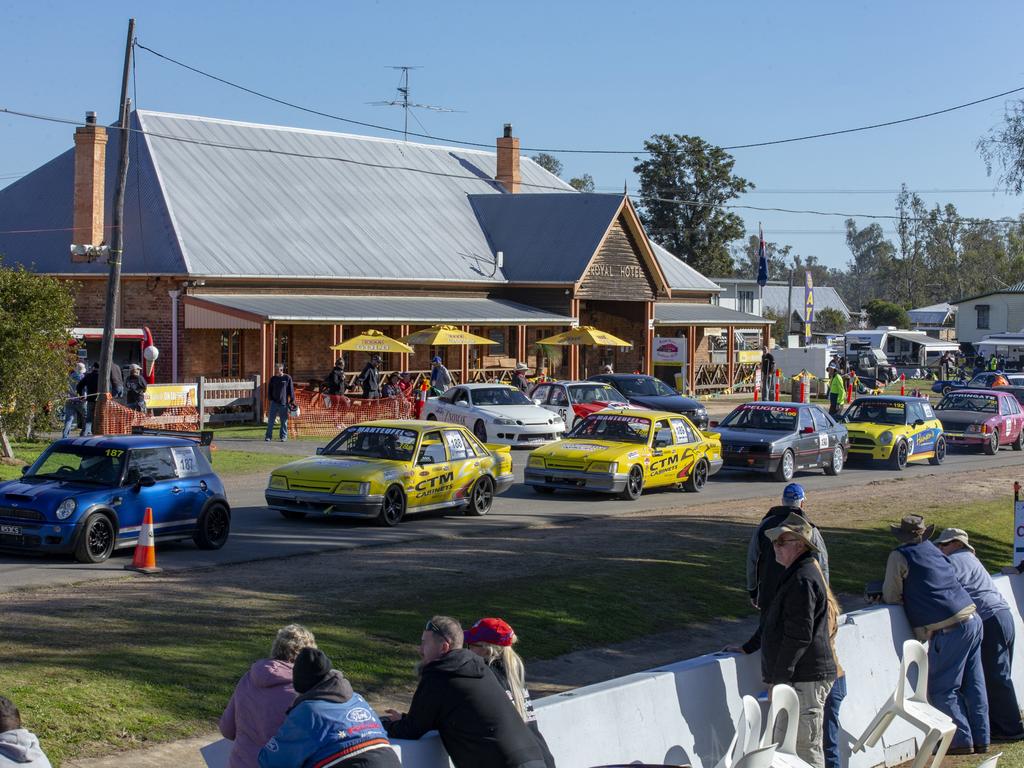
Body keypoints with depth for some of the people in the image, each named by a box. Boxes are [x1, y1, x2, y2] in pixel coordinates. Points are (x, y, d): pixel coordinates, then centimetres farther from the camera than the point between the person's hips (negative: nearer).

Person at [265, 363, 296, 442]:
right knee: (271, 420, -1)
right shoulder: (273, 378, 7)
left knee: (284, 421, 3)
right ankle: (268, 436, 2)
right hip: (274, 402, 2)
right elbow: (269, 390, 12)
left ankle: (284, 436, 10)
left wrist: (292, 400, -1)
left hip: (283, 403, -2)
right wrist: (270, 399, 1)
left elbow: (291, 390, 2)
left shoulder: (287, 378, 0)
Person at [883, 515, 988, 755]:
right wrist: (913, 597, 27)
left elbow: (891, 597, -1)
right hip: (972, 619, 8)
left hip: (949, 629, -8)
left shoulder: (900, 556, -4)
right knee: (974, 685, 12)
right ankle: (981, 739, 16)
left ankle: (963, 740, -2)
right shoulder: (932, 550, 16)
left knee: (942, 690, 2)